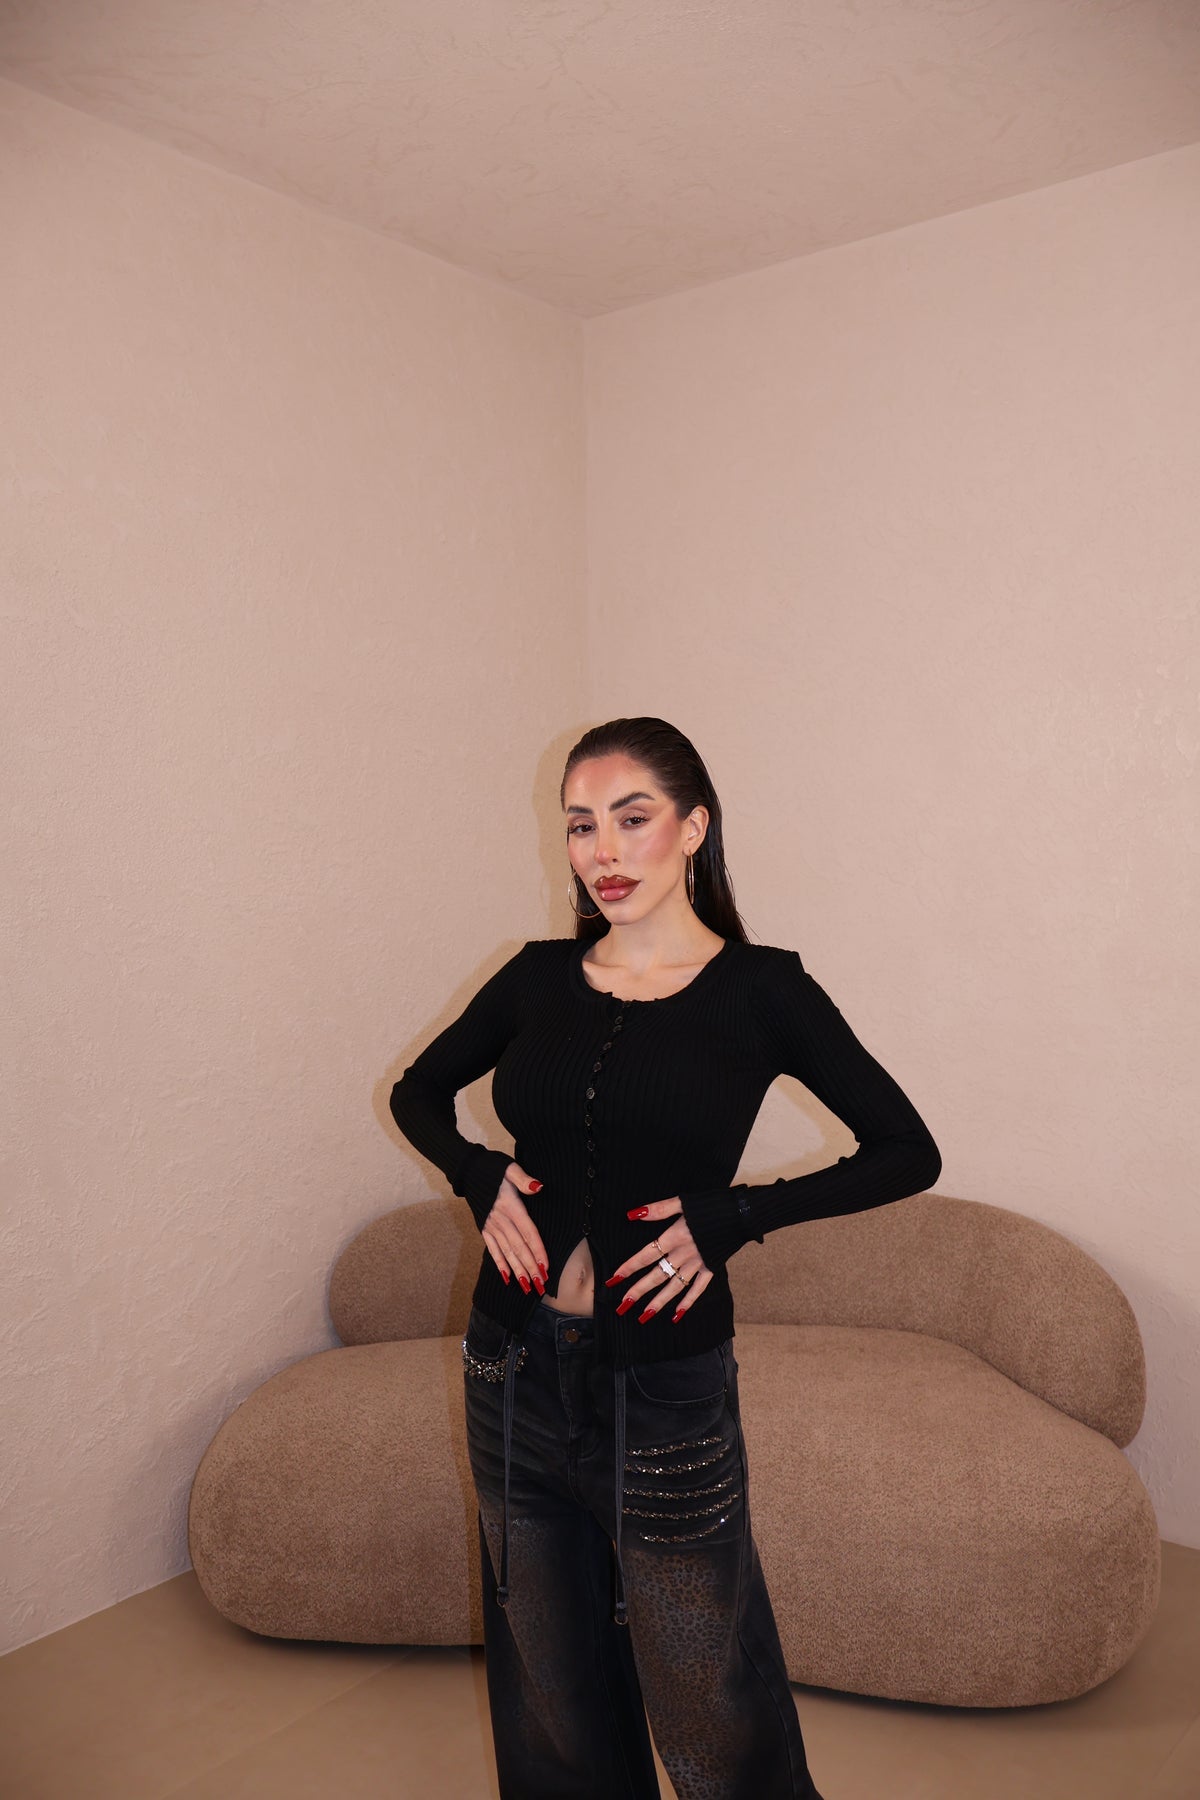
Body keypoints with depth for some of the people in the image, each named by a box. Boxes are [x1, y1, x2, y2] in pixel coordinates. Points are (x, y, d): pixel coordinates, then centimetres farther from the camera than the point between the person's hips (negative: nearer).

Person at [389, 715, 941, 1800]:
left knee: (710, 1708, 13)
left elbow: (909, 1153, -4)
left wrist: (734, 1215, -14)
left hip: (664, 1385, -3)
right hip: (516, 1372, 4)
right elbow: (419, 1091, 16)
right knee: (548, 1686, 21)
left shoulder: (760, 989, -8)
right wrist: (478, 1178, -4)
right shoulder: (539, 977, 1)